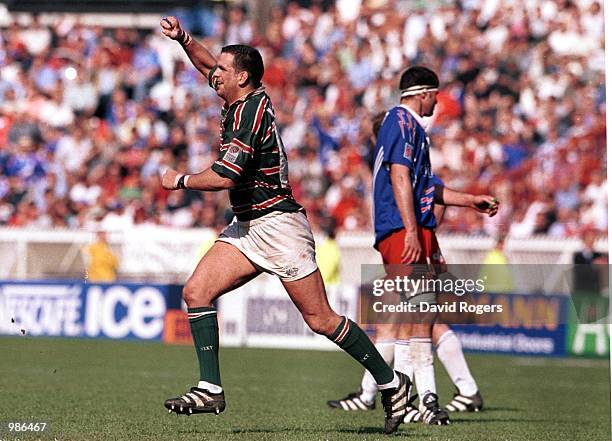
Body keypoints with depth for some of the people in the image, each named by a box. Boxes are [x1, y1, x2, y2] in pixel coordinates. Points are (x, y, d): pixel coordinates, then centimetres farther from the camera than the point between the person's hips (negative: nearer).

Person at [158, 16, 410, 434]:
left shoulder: (250, 111, -18)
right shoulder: (248, 98, 9)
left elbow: (224, 177, -25)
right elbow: (207, 63, 30)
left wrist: (180, 180, -10)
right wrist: (182, 39, 13)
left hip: (278, 224, -10)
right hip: (248, 226, 10)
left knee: (320, 318, -6)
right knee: (196, 292, -5)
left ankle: (391, 382, 6)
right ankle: (210, 389, -6)